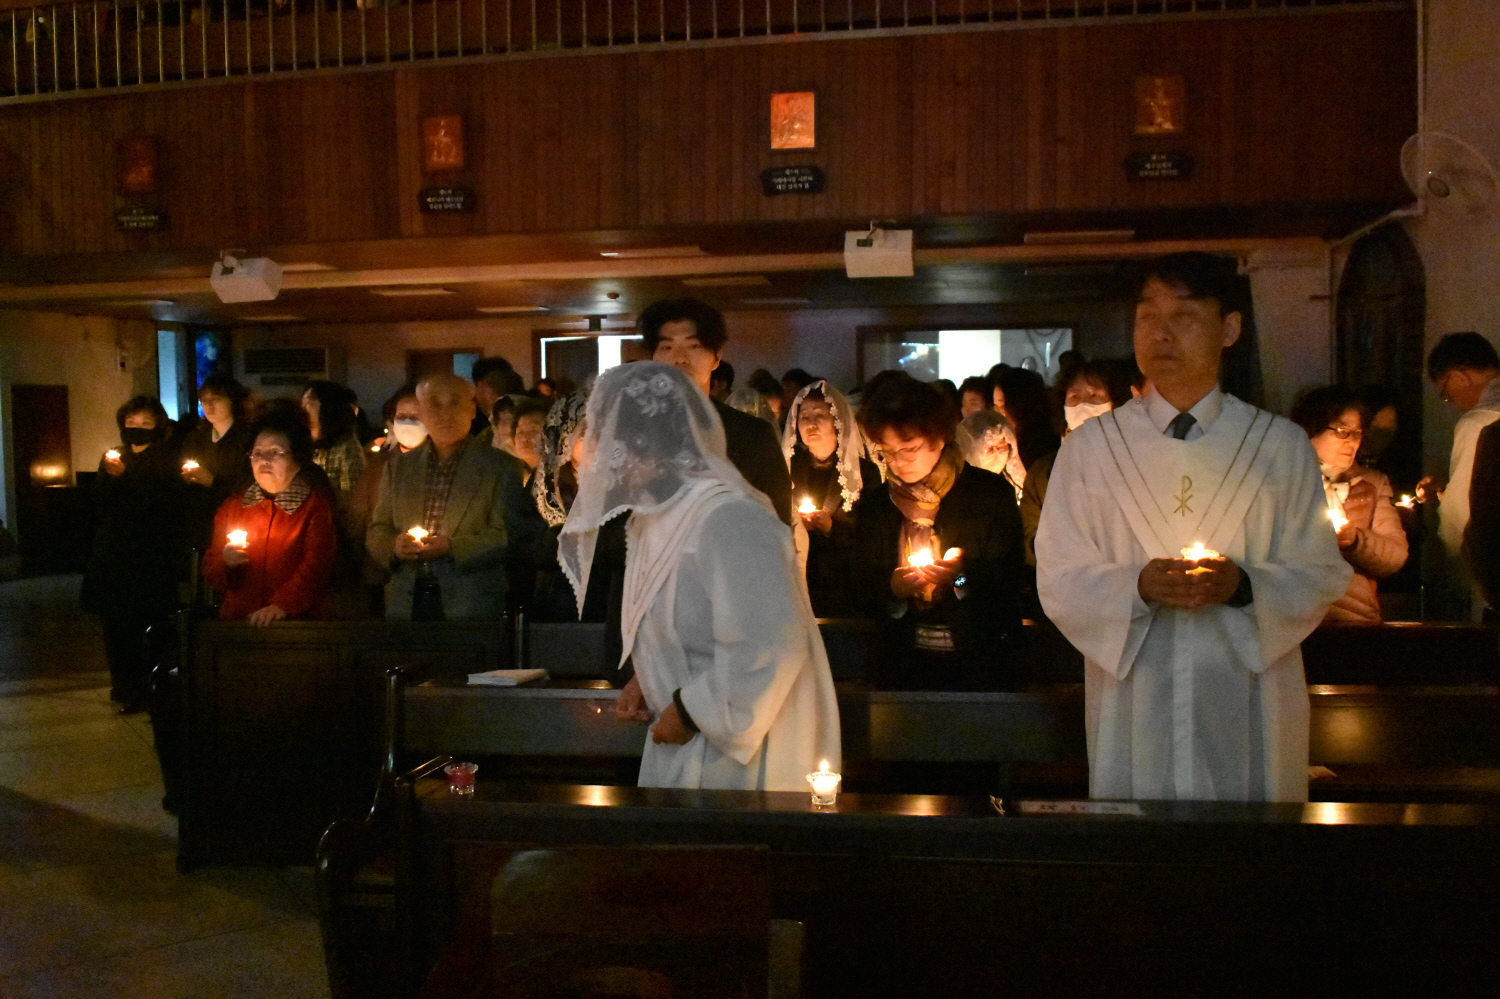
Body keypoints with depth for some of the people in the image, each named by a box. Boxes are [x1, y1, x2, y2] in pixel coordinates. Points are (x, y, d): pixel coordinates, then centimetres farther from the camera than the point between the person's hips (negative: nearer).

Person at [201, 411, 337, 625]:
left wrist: (283, 605, -18)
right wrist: (225, 562, -6)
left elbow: (316, 565, -6)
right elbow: (210, 572, 17)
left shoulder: (316, 505, 6)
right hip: (236, 621, 4)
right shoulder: (232, 507, 17)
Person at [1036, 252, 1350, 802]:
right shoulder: (1088, 447, 5)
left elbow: (1321, 576, 4)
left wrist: (1243, 585, -15)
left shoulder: (1281, 446, 7)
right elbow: (1058, 580, 1)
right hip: (1133, 709, 0)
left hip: (1248, 707, 1)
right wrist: (1139, 587, -17)